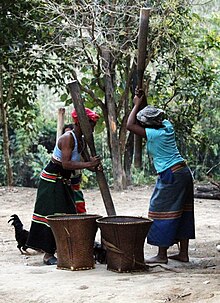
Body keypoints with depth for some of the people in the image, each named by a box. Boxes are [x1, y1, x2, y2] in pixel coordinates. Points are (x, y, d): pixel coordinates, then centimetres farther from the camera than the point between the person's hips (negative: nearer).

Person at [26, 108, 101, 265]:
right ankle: (48, 254, -5)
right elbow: (66, 164, -29)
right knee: (52, 215, -8)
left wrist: (95, 166, -14)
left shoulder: (82, 140, 6)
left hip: (64, 182, 9)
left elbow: (84, 161, 7)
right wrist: (89, 164, -31)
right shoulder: (67, 138, -21)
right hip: (51, 180, -9)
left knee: (68, 215, 7)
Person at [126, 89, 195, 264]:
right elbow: (157, 116, 27)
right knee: (181, 213, 12)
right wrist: (141, 104, 19)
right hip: (184, 172, 9)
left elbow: (130, 125, -14)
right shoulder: (167, 126, 6)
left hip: (170, 176, -9)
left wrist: (137, 104, -4)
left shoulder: (155, 134, -16)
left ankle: (162, 255, 2)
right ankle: (183, 253, 18)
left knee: (163, 213, -1)